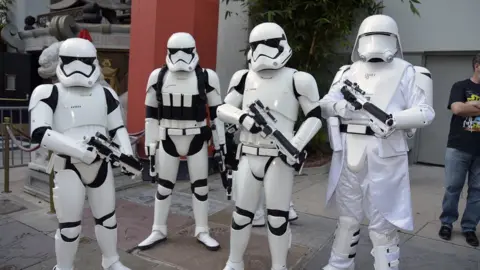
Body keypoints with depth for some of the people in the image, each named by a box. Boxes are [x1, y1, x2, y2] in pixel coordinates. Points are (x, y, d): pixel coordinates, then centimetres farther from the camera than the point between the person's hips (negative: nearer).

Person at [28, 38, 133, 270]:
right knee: (69, 225, 3)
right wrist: (79, 150, -26)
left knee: (107, 216, 17)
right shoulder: (49, 94, -7)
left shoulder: (105, 94, 6)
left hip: (101, 165, 4)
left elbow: (117, 129, 12)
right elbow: (39, 133, -19)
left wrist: (127, 156, -5)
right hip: (69, 167, -4)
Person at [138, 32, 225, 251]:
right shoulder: (158, 76, -1)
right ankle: (158, 231, 25)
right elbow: (151, 111, 4)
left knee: (200, 185, 7)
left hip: (197, 139, -1)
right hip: (168, 139, 1)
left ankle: (202, 232, 22)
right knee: (164, 186, 10)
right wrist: (149, 142, 4)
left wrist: (221, 140, 0)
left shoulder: (207, 77, -6)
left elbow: (217, 111, 0)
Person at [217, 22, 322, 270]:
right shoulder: (244, 78, 7)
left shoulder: (296, 80, -4)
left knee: (277, 216, 4)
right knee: (242, 211, 12)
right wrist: (241, 117, -11)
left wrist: (297, 145, -13)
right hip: (249, 155, 4)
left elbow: (315, 116, -1)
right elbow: (223, 109, 11)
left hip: (280, 156, -3)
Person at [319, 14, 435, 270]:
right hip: (348, 155, 5)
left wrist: (395, 120, -23)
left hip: (384, 156, -4)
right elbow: (324, 103, 7)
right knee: (347, 216, 19)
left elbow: (426, 112, -5)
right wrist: (338, 106, -16)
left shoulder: (405, 72, 0)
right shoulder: (349, 72, 12)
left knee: (382, 223, 1)